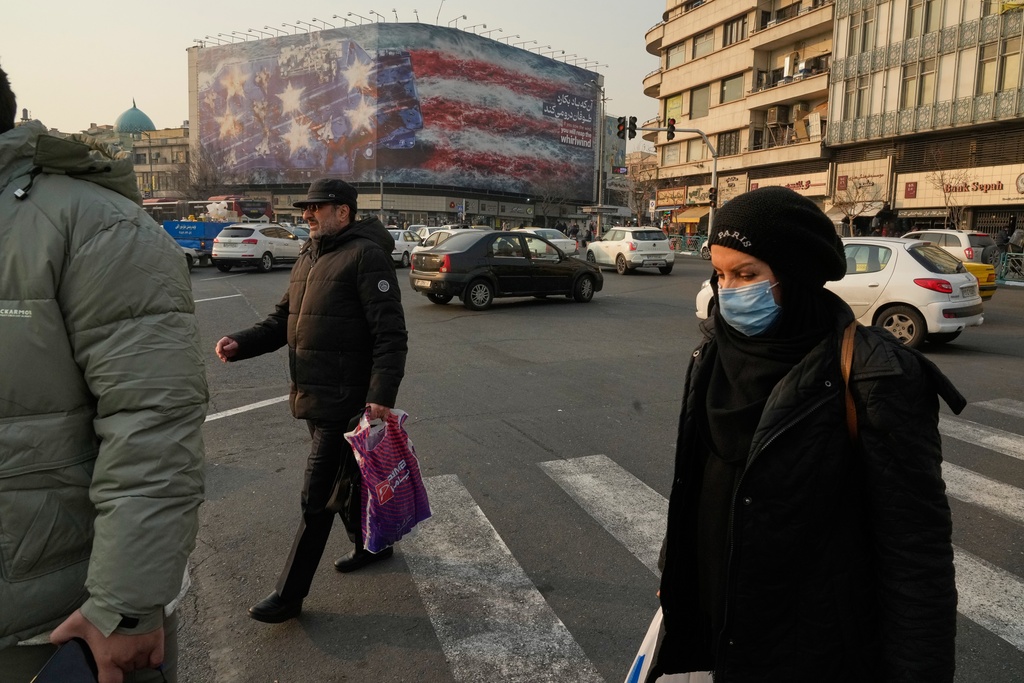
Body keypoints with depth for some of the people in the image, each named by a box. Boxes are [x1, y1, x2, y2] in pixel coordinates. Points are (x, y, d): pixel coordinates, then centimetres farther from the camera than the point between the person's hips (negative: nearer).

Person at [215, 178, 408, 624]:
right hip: (312, 396, 9)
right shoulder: (308, 257, 15)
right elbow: (283, 320, 18)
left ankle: (290, 596, 11)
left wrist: (381, 395, -27)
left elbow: (390, 333, -20)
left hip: (345, 399, -9)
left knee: (317, 497, -1)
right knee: (345, 478, 22)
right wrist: (241, 343, 0)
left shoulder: (366, 256, -14)